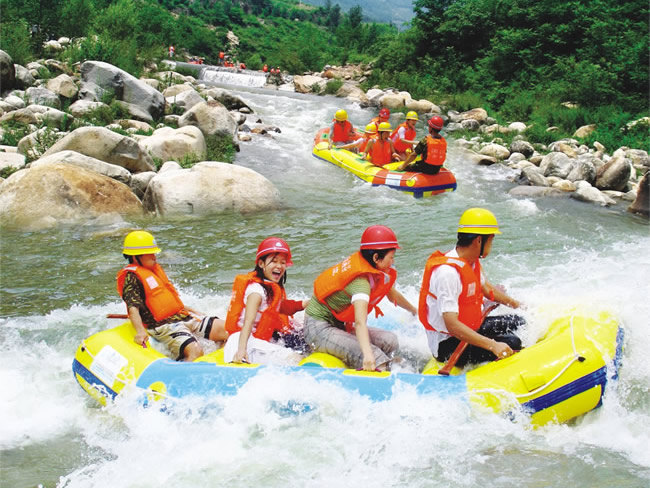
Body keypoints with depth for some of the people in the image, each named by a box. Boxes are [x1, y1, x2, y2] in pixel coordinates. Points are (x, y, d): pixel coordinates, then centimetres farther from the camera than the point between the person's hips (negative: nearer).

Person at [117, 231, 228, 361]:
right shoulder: (131, 277, -8)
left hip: (183, 317, 9)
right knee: (195, 351, -32)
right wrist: (140, 331, -35)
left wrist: (184, 309, 36)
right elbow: (133, 307, -21)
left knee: (226, 329, -5)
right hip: (163, 326, -9)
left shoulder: (156, 268, 20)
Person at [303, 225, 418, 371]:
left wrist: (415, 311, 39)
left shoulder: (378, 272, 0)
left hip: (339, 325, 10)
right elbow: (360, 321, -42)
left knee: (389, 340, -6)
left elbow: (393, 295, 23)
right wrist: (368, 355, -55)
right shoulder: (361, 280, -28)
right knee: (374, 357, -28)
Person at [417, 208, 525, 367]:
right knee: (511, 343, -24)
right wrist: (493, 345, -40)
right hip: (447, 345, -11)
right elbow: (452, 325, -35)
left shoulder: (471, 261, 2)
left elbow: (485, 287, 26)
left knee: (518, 323, 16)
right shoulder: (448, 272, -29)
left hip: (469, 328, 11)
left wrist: (517, 305, 28)